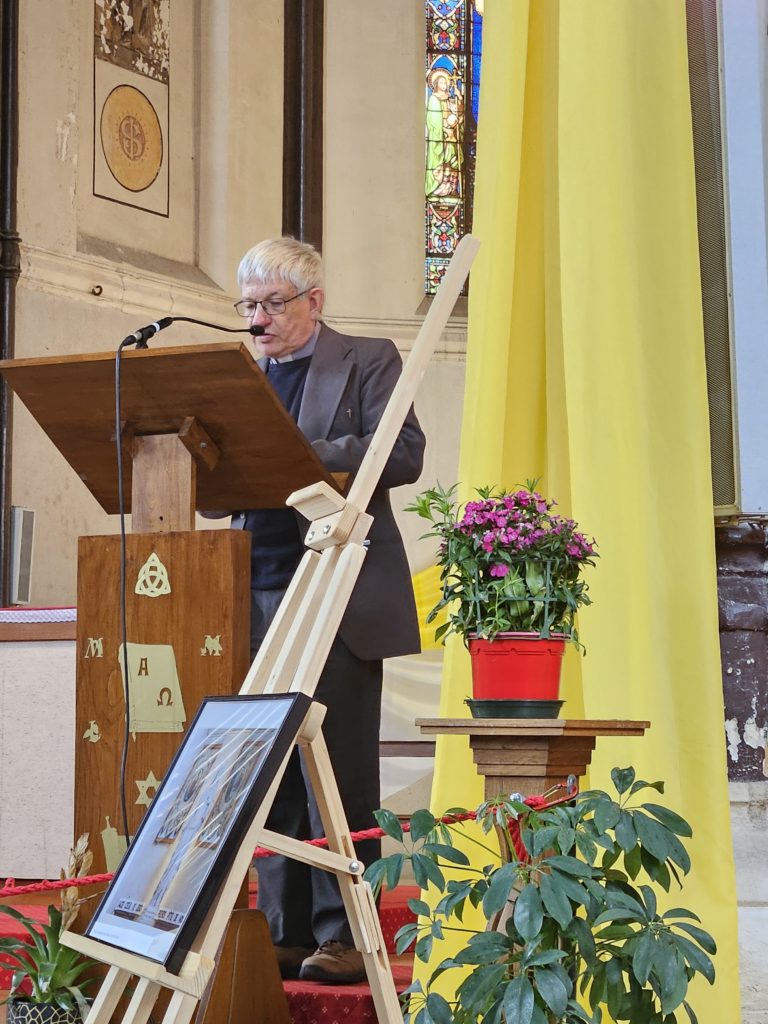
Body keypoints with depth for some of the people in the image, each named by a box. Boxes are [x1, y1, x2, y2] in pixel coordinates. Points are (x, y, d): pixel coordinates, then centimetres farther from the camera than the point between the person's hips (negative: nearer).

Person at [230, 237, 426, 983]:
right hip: (258, 597, 5)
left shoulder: (368, 361, 5)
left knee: (338, 768, -5)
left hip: (337, 594, -5)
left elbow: (403, 453, -9)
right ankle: (287, 935, 9)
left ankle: (344, 937, 1)